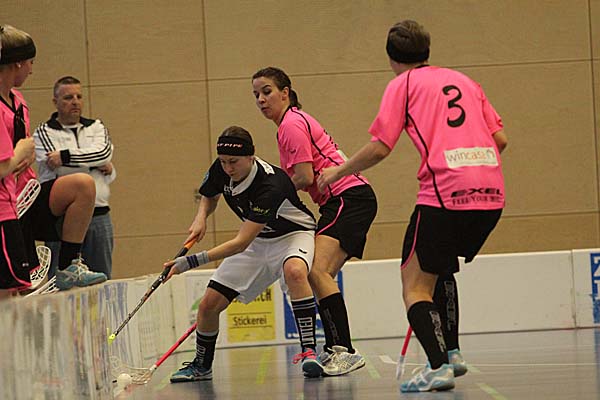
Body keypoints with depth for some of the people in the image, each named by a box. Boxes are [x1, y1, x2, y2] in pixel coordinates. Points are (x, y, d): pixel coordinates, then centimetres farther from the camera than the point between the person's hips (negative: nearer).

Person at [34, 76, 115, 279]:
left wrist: (65, 157, -10)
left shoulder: (96, 128, 16)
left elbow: (104, 152, -5)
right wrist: (98, 165, -5)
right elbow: (59, 170, -11)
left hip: (99, 215, 4)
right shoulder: (44, 133, 5)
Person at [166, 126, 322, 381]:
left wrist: (192, 262, -41)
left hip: (293, 234, -6)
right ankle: (201, 367, 23)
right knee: (209, 304, -2)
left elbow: (240, 243, -37)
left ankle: (309, 351, -36)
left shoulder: (271, 186, -37)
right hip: (258, 240, 6)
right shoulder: (220, 170, -16)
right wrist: (201, 216, -14)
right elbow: (209, 197, 9)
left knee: (294, 271, -43)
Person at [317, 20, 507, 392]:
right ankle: (452, 352, 23)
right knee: (442, 268, 28)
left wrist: (337, 172, 13)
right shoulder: (463, 80, 22)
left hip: (445, 193, -6)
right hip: (491, 193, 6)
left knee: (415, 286, 1)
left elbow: (379, 148, -2)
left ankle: (439, 366, -18)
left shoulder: (403, 85, 6)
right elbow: (500, 139, 17)